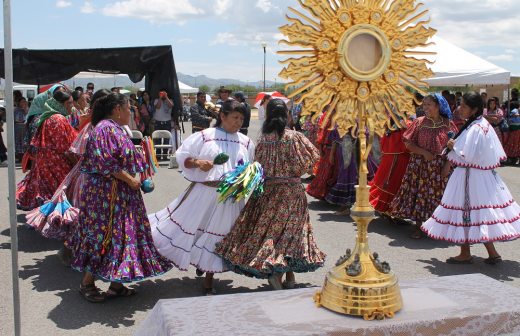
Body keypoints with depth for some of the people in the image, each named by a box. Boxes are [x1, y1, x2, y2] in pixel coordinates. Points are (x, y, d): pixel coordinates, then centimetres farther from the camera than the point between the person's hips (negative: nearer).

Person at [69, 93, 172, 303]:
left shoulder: (114, 129, 16)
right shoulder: (105, 128, -15)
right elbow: (106, 163, -24)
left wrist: (134, 178, 10)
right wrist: (130, 179, -17)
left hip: (119, 194, 10)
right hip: (105, 194, -10)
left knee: (119, 236, 11)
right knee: (102, 236, -2)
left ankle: (116, 284, 18)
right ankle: (87, 283, 12)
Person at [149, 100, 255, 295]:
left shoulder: (246, 143, 6)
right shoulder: (204, 136, -4)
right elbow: (182, 156, -2)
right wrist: (197, 162, -20)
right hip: (204, 193, -2)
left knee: (217, 235, 10)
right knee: (189, 226, 1)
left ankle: (208, 281, 26)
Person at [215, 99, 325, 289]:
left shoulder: (263, 139, -6)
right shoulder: (294, 137, -13)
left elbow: (259, 164, 0)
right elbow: (308, 161, -7)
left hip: (267, 190, 2)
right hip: (291, 190, -2)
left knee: (269, 228, 10)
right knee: (289, 229, 7)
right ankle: (288, 276, 5)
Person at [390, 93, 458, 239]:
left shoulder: (448, 124, 2)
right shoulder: (419, 122, 1)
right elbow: (409, 143, -1)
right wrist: (424, 152, -13)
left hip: (441, 166, 0)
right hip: (420, 165, 0)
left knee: (438, 194, 4)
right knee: (419, 193, 1)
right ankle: (418, 227, 12)